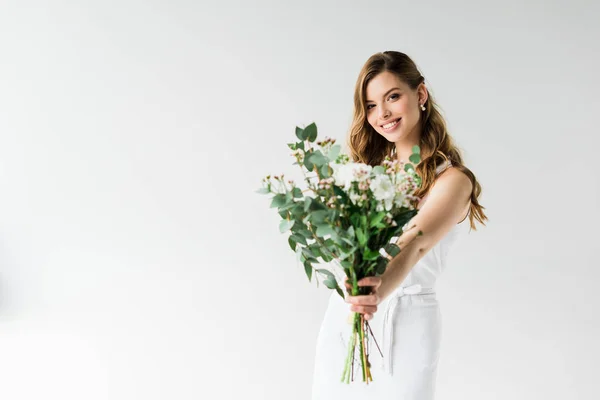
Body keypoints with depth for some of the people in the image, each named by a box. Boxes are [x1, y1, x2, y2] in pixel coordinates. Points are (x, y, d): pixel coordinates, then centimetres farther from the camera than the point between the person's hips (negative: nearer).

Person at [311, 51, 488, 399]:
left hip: (405, 324, -5)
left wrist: (381, 292, -44)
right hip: (343, 319, 5)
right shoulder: (368, 168, 8)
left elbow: (416, 244, -26)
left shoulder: (452, 179, -9)